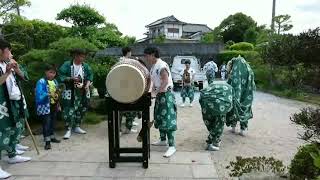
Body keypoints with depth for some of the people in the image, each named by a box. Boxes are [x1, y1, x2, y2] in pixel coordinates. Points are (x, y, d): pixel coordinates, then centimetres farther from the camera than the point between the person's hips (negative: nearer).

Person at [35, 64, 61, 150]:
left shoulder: (55, 81, 9)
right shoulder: (41, 82, -12)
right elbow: (39, 95, -20)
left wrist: (58, 105, 16)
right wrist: (48, 95, -34)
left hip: (54, 106, 7)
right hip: (45, 106, -7)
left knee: (53, 122, 17)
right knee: (46, 123, -5)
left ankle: (52, 137, 32)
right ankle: (47, 141, 0)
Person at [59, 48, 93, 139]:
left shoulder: (86, 66, 2)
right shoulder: (67, 65, -9)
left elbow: (90, 76, 8)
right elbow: (61, 76, -9)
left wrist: (87, 84, -8)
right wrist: (71, 79, -21)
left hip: (82, 92, 5)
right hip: (70, 92, -4)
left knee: (81, 109, 13)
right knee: (69, 110, -7)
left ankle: (77, 127, 29)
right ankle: (68, 130, 4)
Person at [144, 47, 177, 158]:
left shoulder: (162, 65, -16)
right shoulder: (153, 67, 12)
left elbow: (165, 81, -24)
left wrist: (156, 92, -25)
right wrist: (153, 91, 5)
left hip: (166, 95, -10)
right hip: (159, 95, 10)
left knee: (167, 120, -10)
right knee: (160, 119, 16)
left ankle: (172, 146, -6)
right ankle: (163, 140, 31)